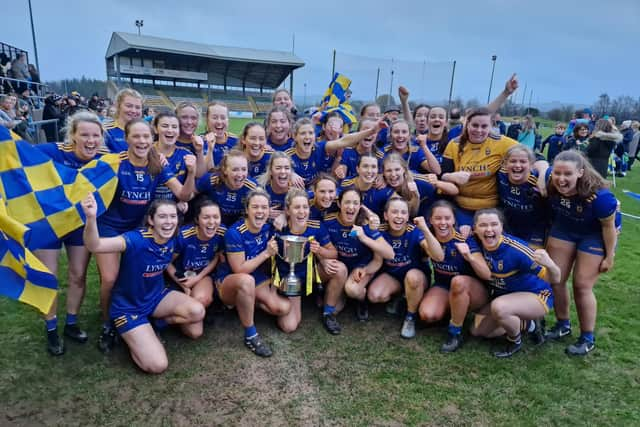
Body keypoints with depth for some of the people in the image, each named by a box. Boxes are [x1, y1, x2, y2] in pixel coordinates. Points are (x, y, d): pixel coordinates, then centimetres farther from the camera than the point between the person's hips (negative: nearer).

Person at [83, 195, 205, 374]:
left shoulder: (172, 241, -10)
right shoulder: (137, 239, -30)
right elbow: (95, 246, -47)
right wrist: (91, 218, -63)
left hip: (156, 296, 5)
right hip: (128, 307, -5)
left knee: (197, 312, -22)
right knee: (157, 365, -16)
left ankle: (159, 319, 7)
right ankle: (132, 334, 12)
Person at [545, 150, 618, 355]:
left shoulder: (598, 196, -38)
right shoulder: (551, 185, -27)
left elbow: (608, 226, -21)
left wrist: (609, 257, -12)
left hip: (595, 235, -5)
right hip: (564, 229, 5)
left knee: (582, 285, -4)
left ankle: (588, 338, 17)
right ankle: (563, 325, 27)